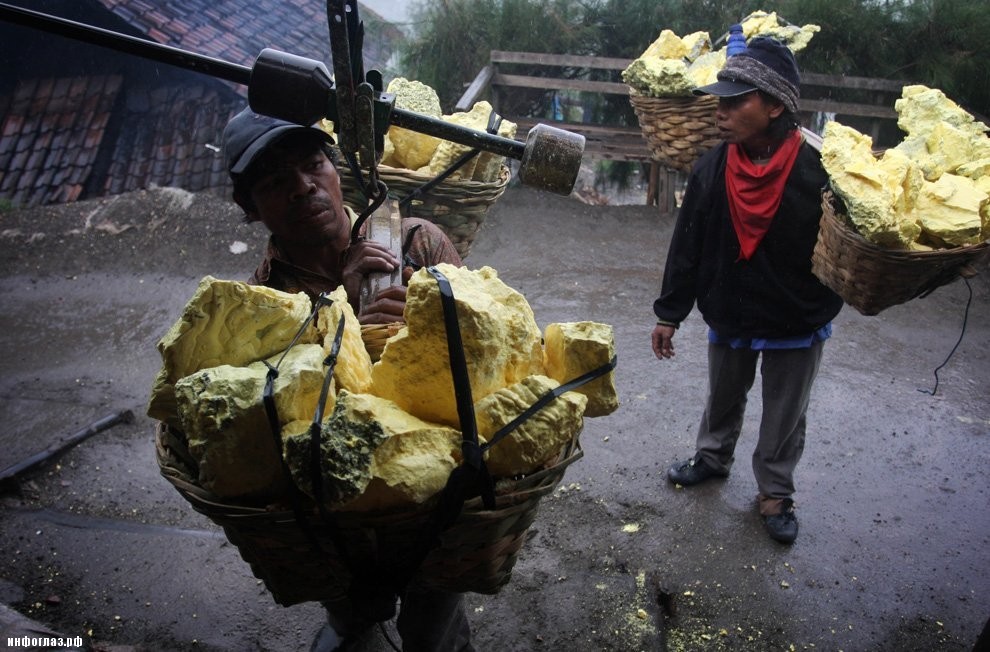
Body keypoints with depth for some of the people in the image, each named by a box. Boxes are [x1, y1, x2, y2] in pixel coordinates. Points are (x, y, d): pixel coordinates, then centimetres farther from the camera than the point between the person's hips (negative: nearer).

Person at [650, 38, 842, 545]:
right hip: (728, 317, 3)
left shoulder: (816, 171, -23)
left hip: (797, 329, -3)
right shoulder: (712, 169, -12)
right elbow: (687, 245, -3)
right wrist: (669, 314, 1)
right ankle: (713, 458, 50)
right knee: (722, 399, 25)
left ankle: (775, 493, 35)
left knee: (784, 419, 14)